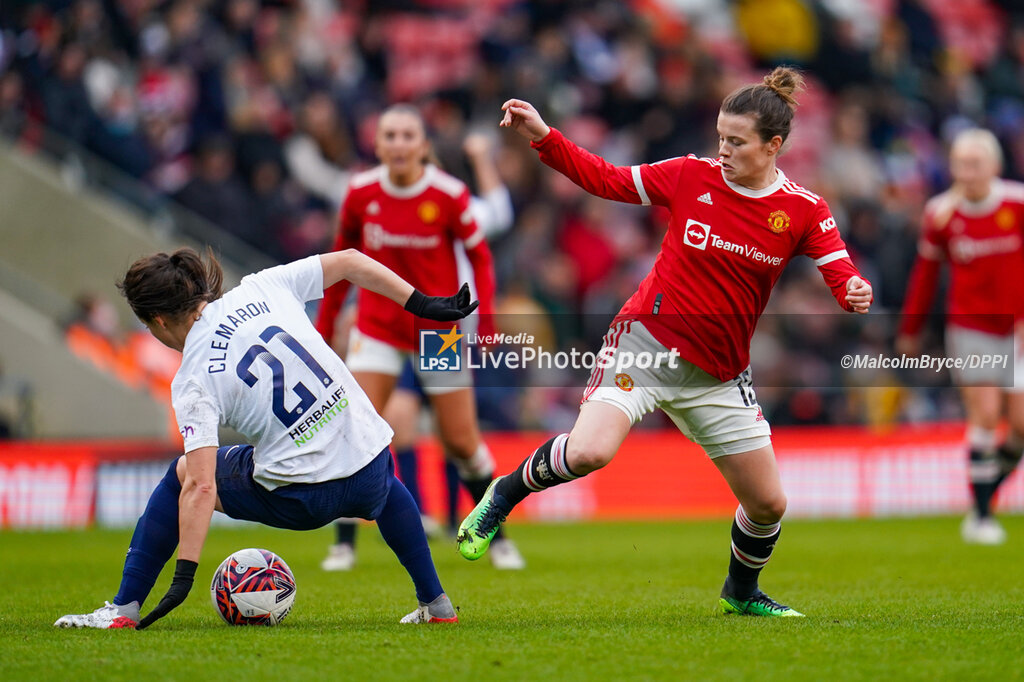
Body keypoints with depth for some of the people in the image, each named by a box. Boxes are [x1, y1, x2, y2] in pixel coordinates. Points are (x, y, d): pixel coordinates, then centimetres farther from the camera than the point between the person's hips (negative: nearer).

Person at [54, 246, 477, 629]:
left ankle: (124, 609, 16)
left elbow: (201, 487, -17)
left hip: (301, 499, -5)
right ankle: (436, 603, 43)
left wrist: (184, 575, -17)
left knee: (181, 475, 17)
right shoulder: (262, 290, 2)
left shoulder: (193, 383, -9)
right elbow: (349, 261, 5)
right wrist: (422, 305, 12)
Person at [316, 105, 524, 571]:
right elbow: (343, 257, 8)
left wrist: (484, 316, -12)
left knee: (461, 441, 3)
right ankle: (344, 542, -2)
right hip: (378, 324, 1)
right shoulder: (361, 192, -6)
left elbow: (479, 256, -1)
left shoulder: (449, 195, -13)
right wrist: (325, 324, 9)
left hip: (439, 327, -1)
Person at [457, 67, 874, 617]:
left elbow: (841, 273, -4)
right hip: (649, 340, -3)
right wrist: (543, 137, -6)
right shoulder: (692, 176, -5)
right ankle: (505, 494, 3)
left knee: (767, 504, 6)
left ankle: (742, 592, 37)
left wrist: (855, 292, -28)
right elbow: (607, 180, 3)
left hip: (719, 374, 3)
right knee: (589, 452, -28)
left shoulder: (804, 211, -4)